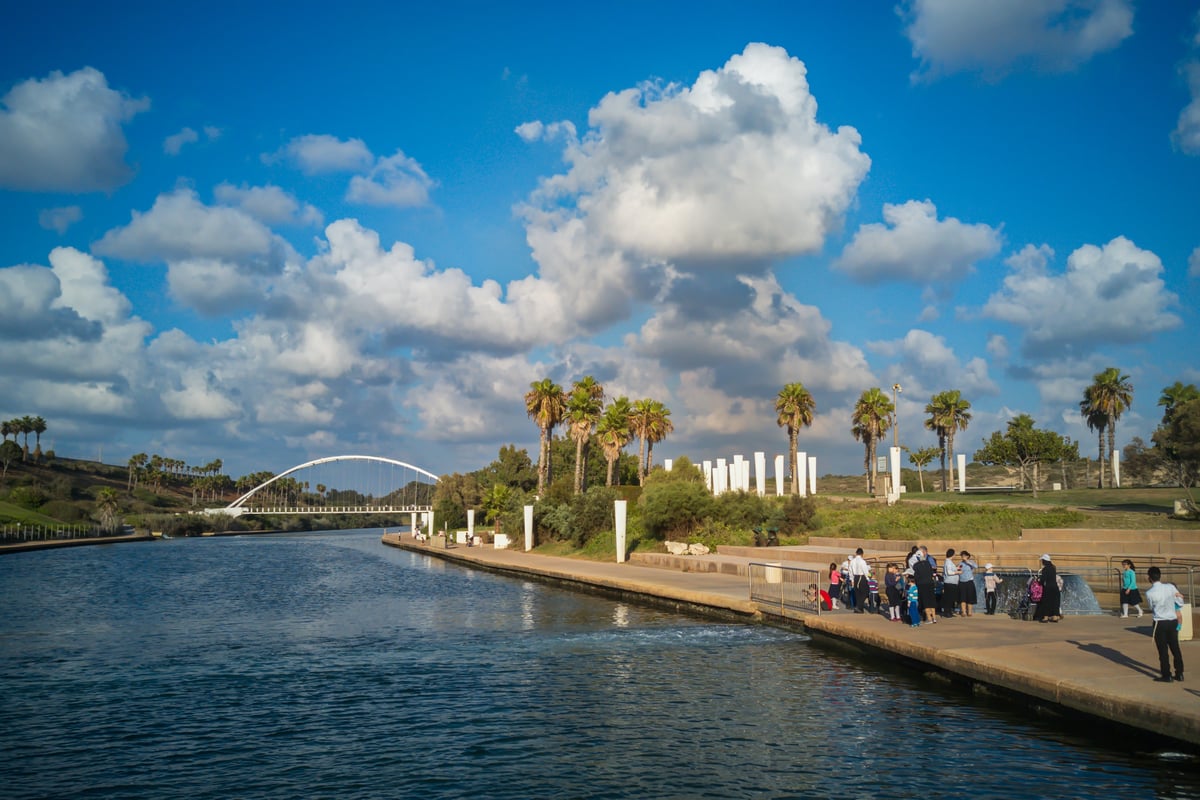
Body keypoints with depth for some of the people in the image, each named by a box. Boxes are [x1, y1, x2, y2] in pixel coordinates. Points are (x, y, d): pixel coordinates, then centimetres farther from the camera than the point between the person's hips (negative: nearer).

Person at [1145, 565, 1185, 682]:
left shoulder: (1149, 593, -15)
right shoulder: (1171, 587, -5)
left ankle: (1166, 675, 9)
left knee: (1163, 650, 5)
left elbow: (1152, 608, 1)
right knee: (1175, 648, 14)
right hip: (1173, 621, 4)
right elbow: (1180, 603, 4)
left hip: (1160, 623, -4)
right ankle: (1179, 674, 21)